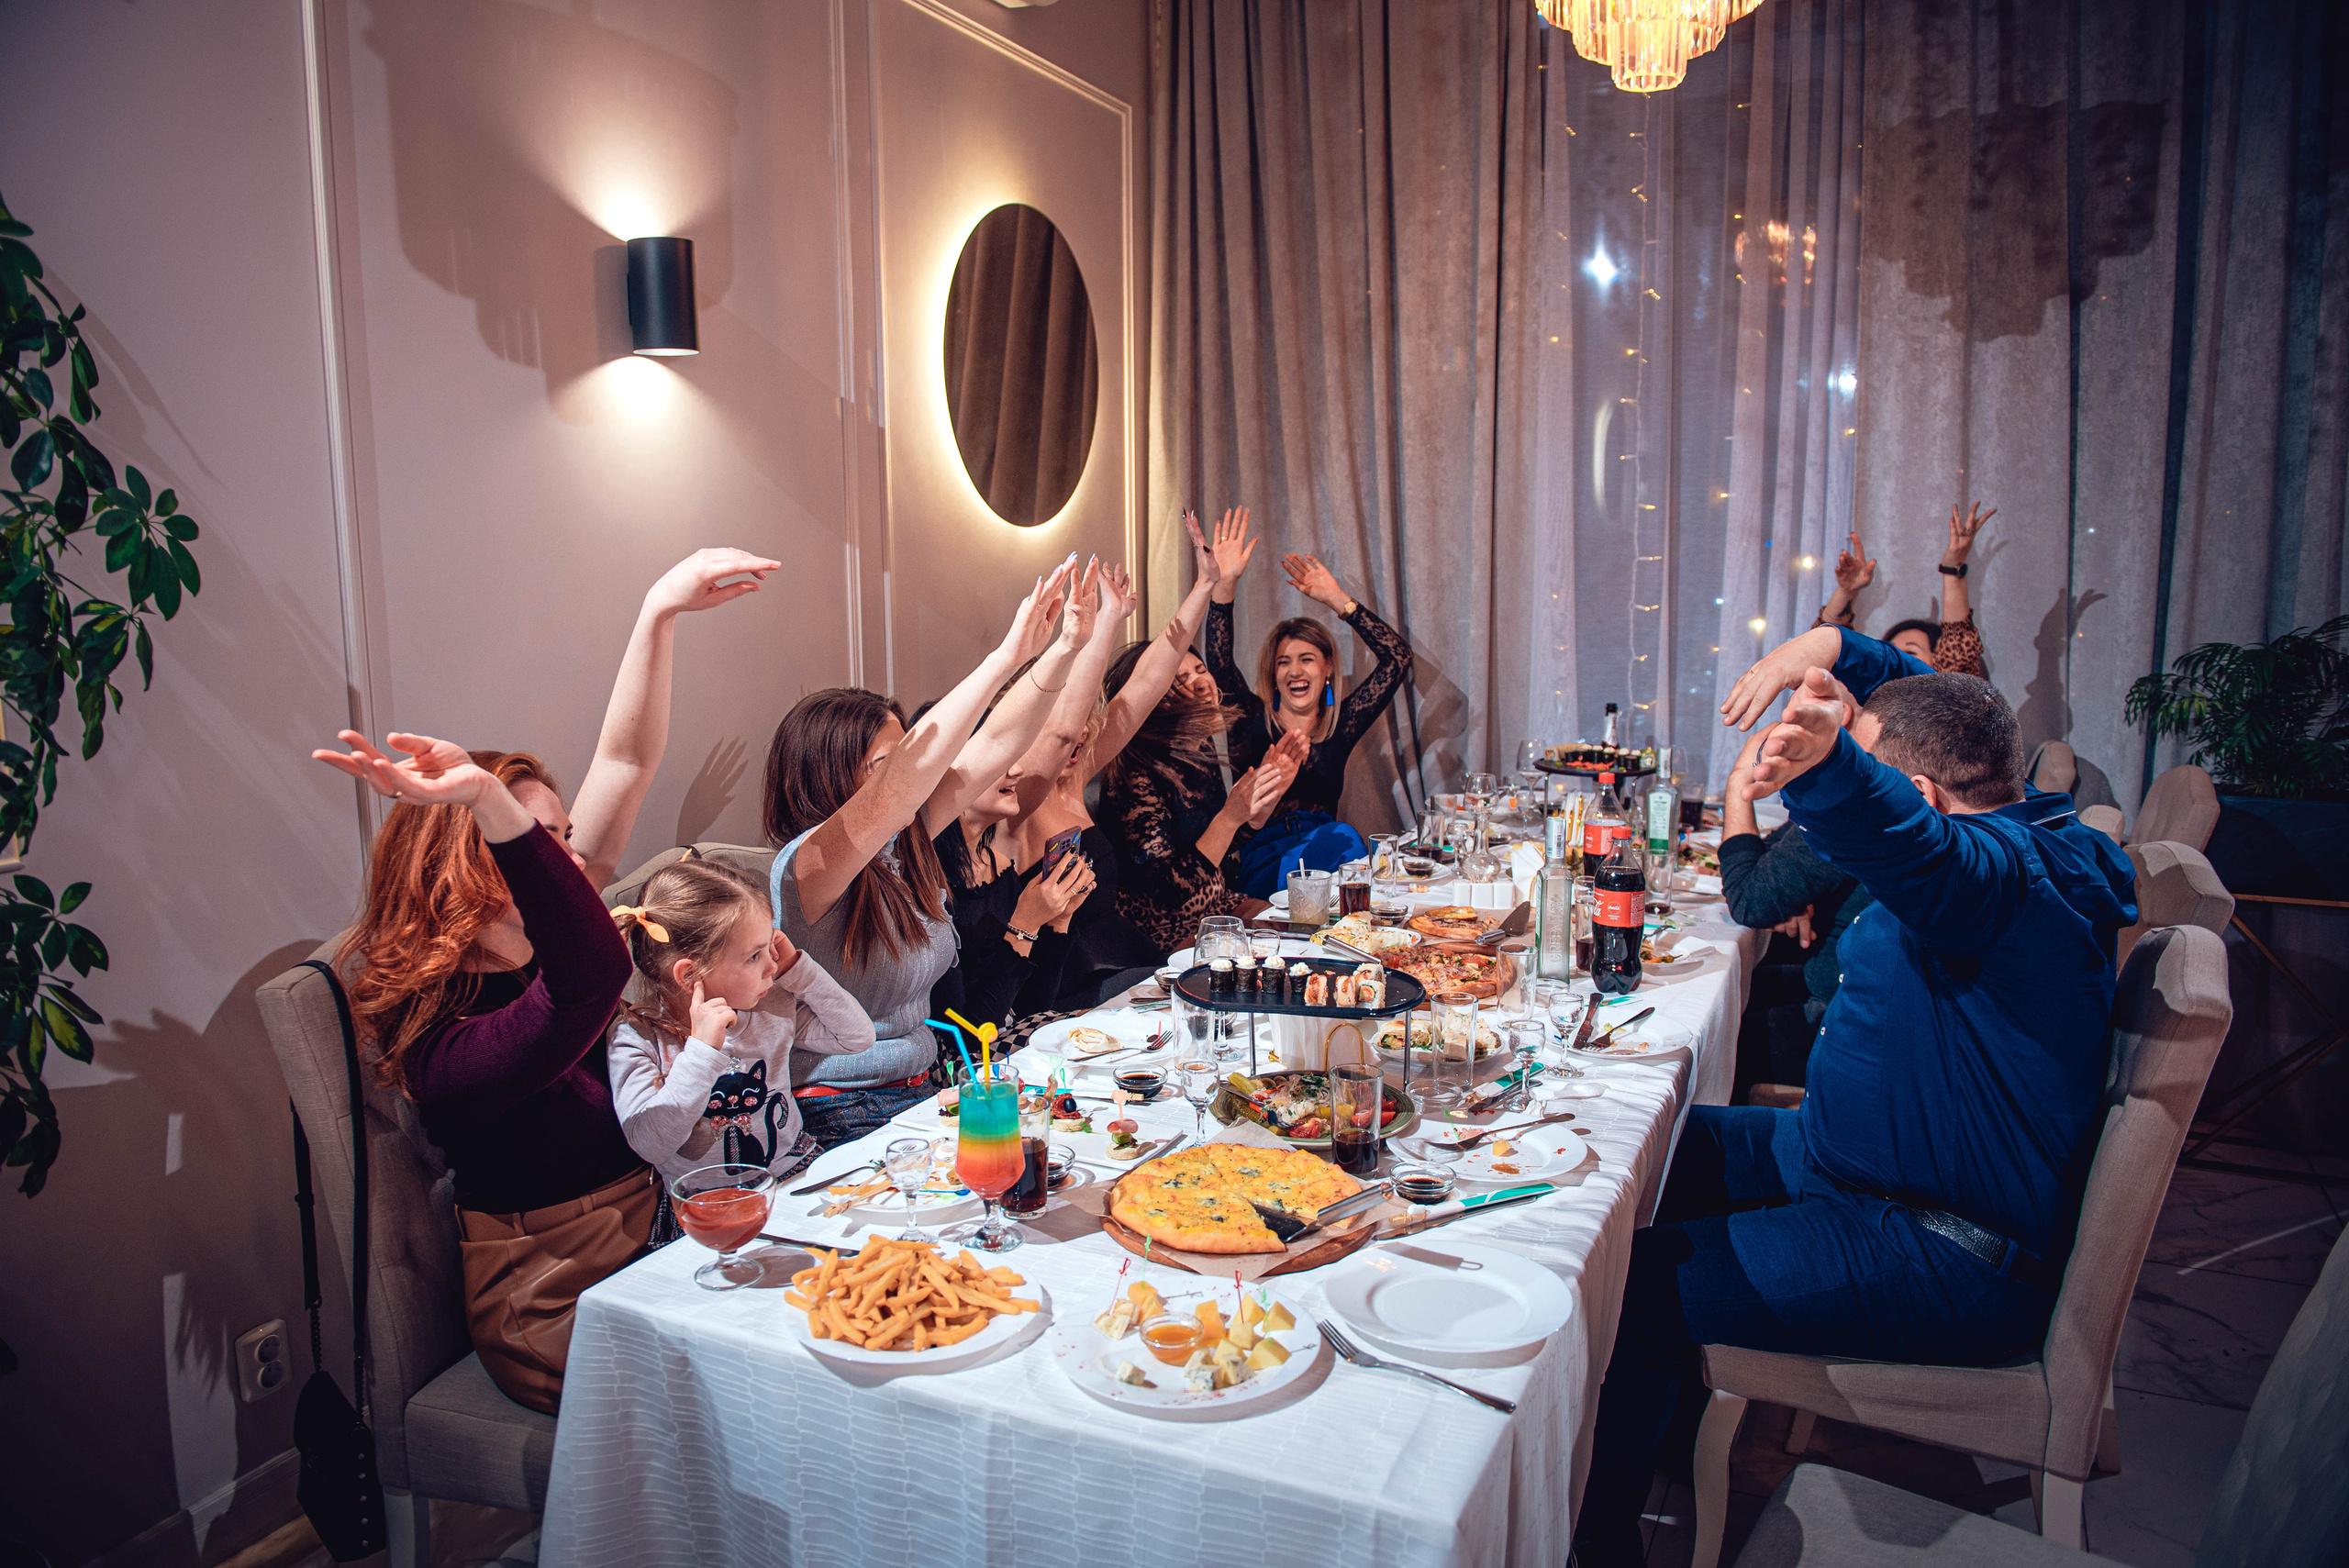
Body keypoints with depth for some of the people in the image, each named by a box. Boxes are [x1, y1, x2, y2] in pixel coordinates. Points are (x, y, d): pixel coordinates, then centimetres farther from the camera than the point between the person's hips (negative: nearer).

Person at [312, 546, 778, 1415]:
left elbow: (625, 762, -2)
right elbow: (594, 972, -45)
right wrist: (489, 800, -52)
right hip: (556, 1307, -8)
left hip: (647, 1238, 8)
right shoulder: (443, 1042, -21)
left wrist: (660, 611, -7)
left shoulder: (526, 944, 1)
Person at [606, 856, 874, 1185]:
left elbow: (858, 1036, 7)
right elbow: (651, 1145, -22)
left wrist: (798, 969, -1)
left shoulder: (773, 1006, 1)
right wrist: (702, 1050, -27)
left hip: (797, 1171, 3)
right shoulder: (637, 1040, -11)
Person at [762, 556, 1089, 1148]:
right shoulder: (806, 867, -17)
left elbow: (997, 743, 3)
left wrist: (1064, 647, -8)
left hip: (918, 1093, 8)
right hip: (839, 1118, -8)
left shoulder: (901, 845, 4)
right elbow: (903, 781, -33)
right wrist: (1006, 657, -34)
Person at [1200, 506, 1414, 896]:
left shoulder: (1340, 725, 15)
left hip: (1324, 852, 3)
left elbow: (1397, 657, 11)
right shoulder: (1254, 722, 11)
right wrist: (1224, 583, -16)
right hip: (1261, 867, -3)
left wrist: (1337, 599, 10)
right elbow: (1219, 662, -6)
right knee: (1342, 837, -35)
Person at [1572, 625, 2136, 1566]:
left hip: (1948, 1265, -11)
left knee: (1635, 1281, -20)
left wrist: (1822, 766, -72)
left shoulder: (2005, 872, -27)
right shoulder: (2019, 823, 5)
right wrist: (1825, 648, 5)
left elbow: (1903, 845, -53)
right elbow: (1918, 697, 21)